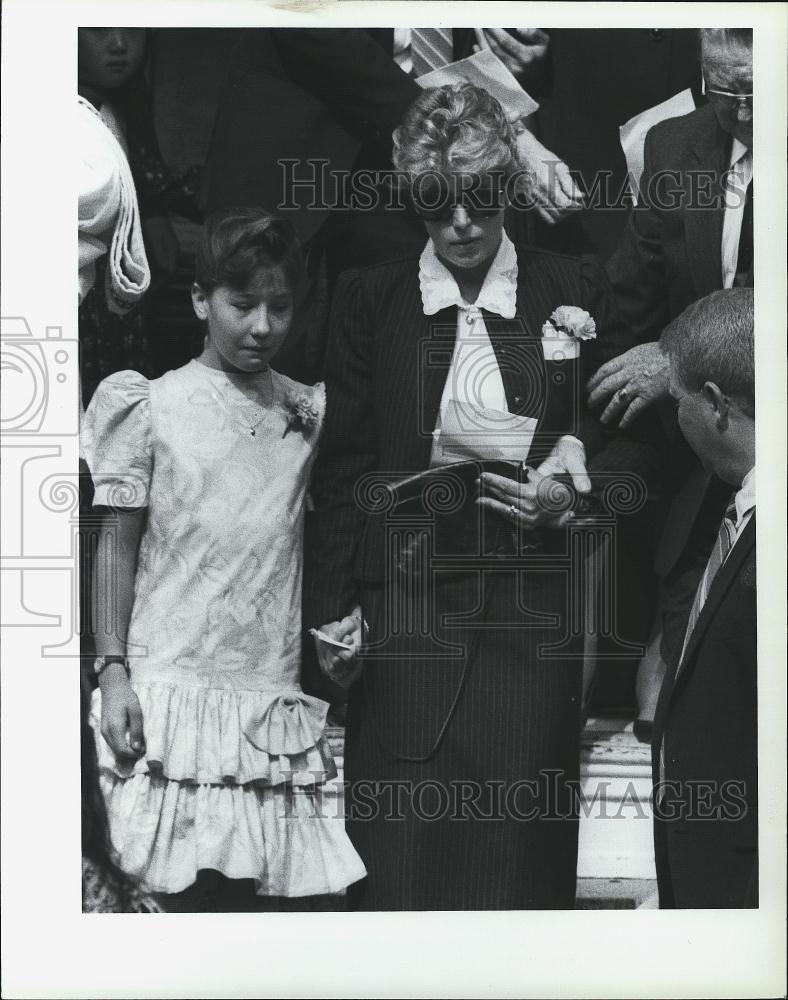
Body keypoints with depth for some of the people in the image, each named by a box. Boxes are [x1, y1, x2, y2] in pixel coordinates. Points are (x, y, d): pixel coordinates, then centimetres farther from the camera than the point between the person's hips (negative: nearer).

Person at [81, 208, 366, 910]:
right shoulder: (154, 407, -1)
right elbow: (117, 543, 1)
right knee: (179, 887, -2)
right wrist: (113, 669, -4)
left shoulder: (310, 411, 7)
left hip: (273, 692, 3)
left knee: (247, 881, 6)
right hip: (170, 686, -3)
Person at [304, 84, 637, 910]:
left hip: (534, 602, 0)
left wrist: (577, 458, -8)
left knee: (520, 834, 1)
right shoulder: (370, 299, 6)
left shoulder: (575, 291, 7)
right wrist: (332, 607, -2)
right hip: (407, 605, 0)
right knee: (402, 837, 1)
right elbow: (342, 463, 5)